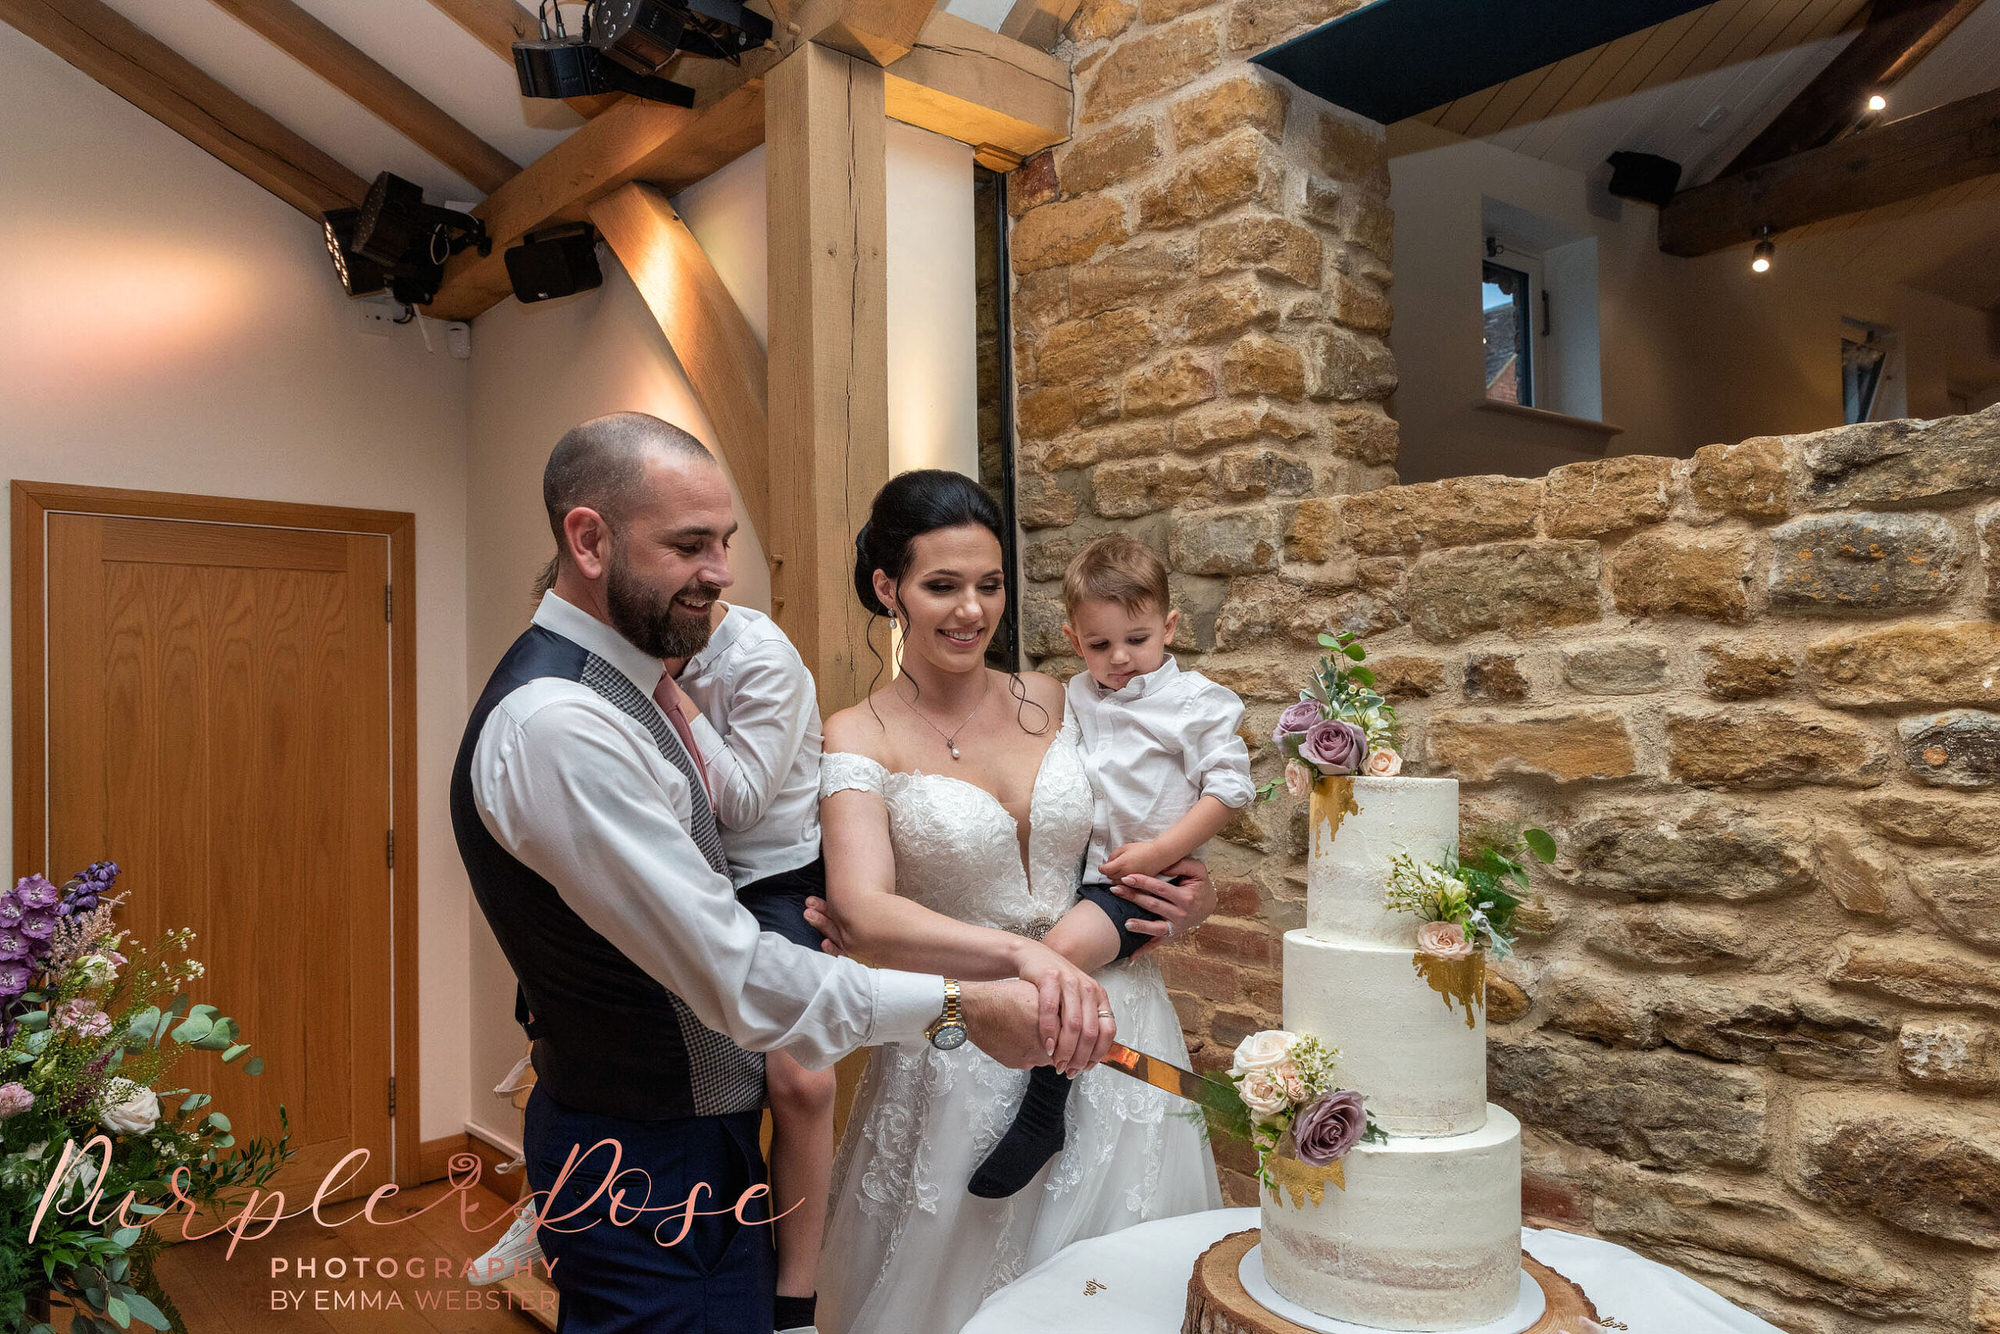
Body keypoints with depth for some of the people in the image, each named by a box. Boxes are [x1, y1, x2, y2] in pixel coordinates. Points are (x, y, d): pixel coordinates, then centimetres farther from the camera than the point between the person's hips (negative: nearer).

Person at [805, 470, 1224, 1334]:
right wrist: (1021, 953, -39)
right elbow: (862, 914, -25)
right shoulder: (859, 737, -9)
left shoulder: (1054, 702, 2)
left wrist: (1190, 897, -4)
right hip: (962, 1059, -3)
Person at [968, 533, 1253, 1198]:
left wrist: (1159, 851, -16)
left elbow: (1229, 788, -9)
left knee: (1062, 947, -28)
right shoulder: (1073, 700, 11)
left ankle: (1042, 1117, -17)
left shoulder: (1197, 700, -4)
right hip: (1072, 865, 8)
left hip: (1140, 880, -7)